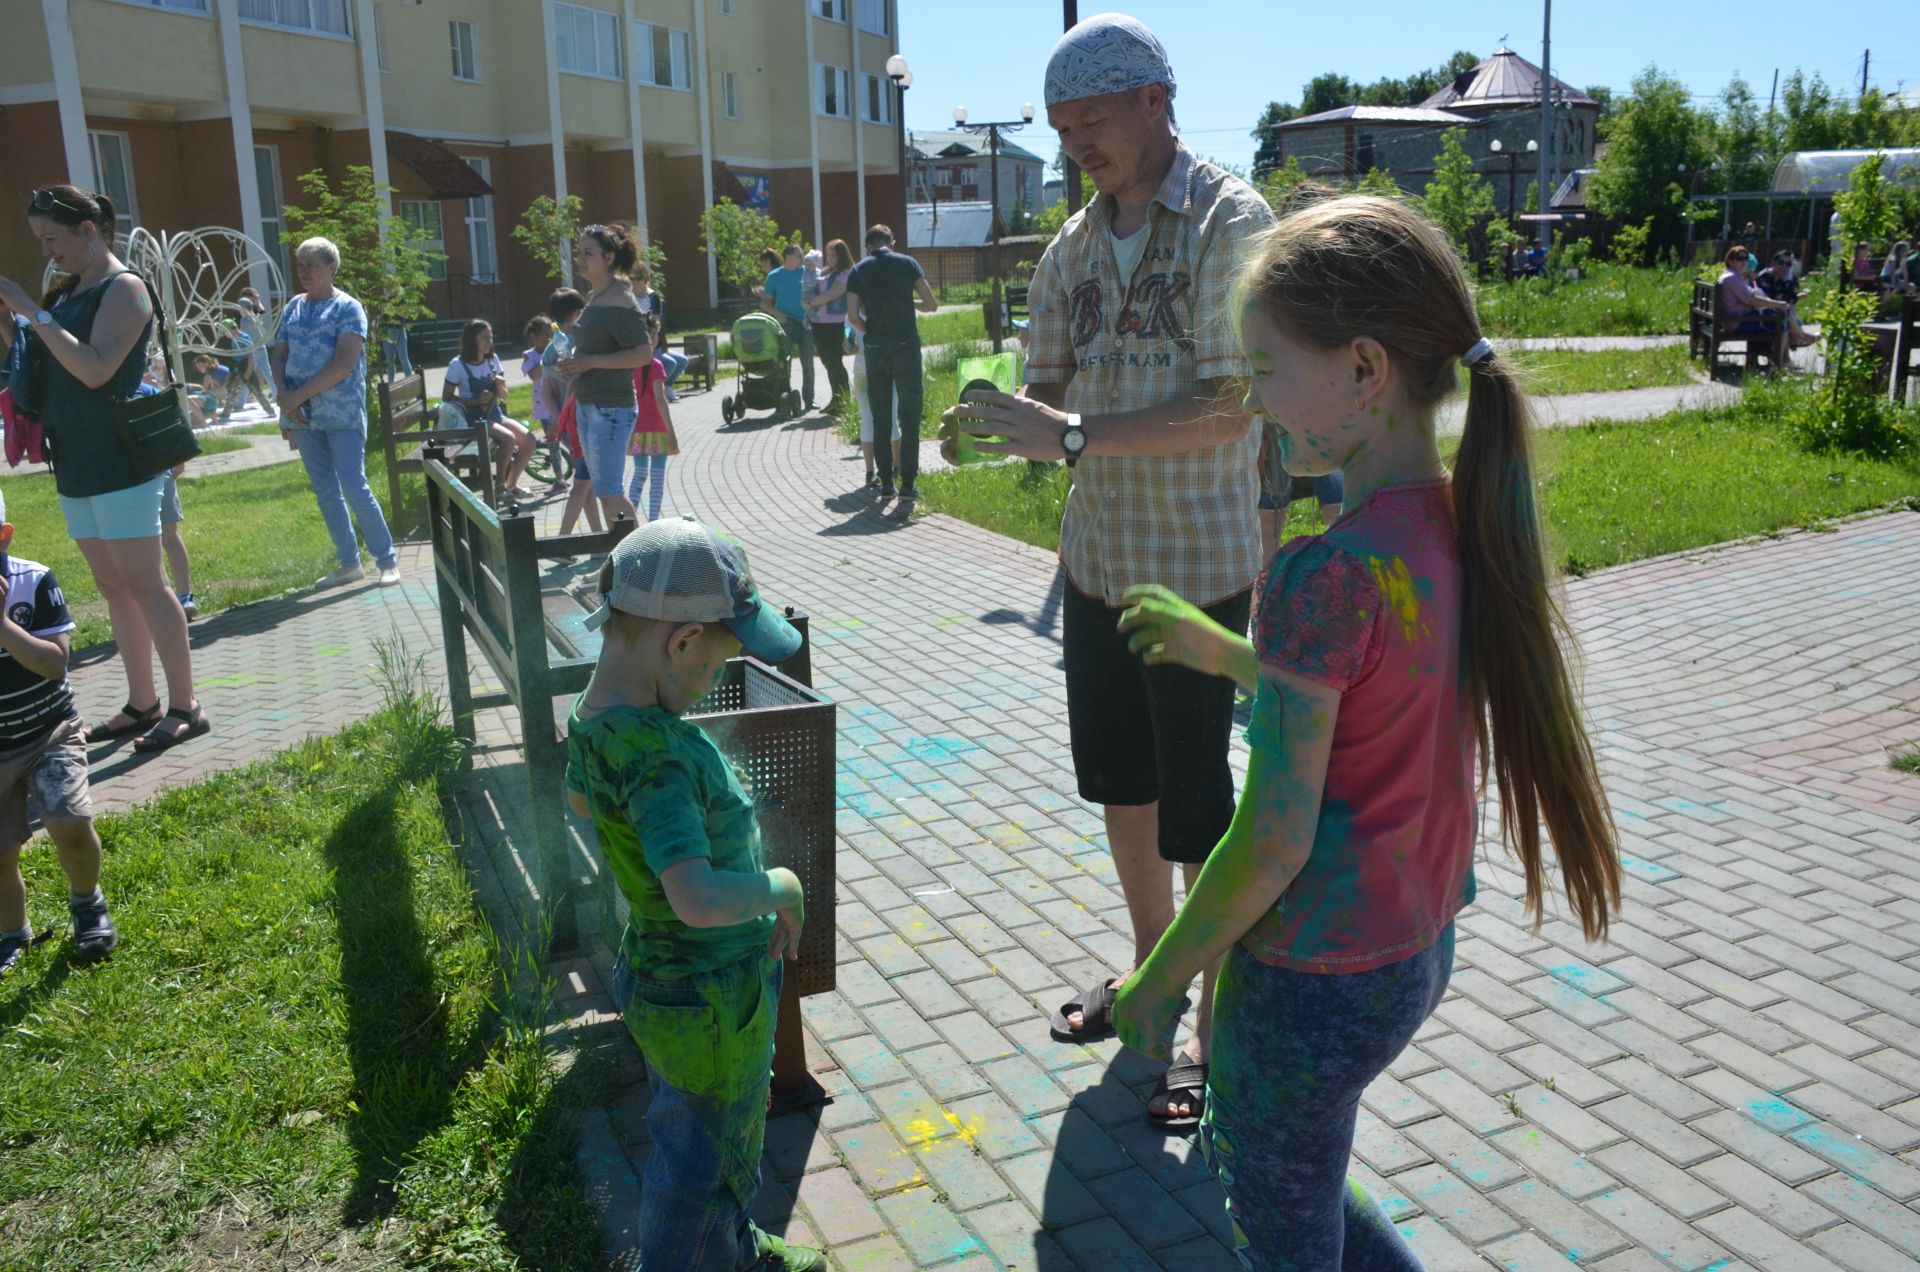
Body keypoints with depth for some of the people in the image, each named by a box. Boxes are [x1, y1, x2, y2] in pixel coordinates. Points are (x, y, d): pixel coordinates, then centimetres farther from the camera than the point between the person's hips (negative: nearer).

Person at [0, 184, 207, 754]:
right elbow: (48, 366, 19)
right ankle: (142, 705, 18)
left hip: (120, 463, -8)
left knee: (144, 585, -6)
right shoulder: (67, 293, 15)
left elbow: (95, 370, -20)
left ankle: (185, 707, -1)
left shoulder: (123, 288, -9)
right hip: (76, 465, 8)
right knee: (112, 588, 11)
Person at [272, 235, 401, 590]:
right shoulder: (293, 307, 13)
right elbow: (279, 355, 11)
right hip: (302, 414, 6)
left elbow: (344, 364, -15)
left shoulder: (348, 308, -5)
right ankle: (349, 563, 17)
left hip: (342, 414, -6)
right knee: (325, 492, 9)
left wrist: (298, 395, -16)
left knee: (355, 488, -10)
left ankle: (388, 560, 2)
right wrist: (283, 396, -7)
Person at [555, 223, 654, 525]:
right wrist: (573, 358, 7)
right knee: (605, 490, 14)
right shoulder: (594, 297, 14)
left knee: (610, 492, -9)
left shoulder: (620, 301, -14)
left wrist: (590, 361, -21)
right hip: (587, 404, 10)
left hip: (611, 407, -10)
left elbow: (644, 354, -19)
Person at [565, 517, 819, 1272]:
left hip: (655, 972, 10)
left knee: (730, 1139, 31)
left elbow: (578, 799, 17)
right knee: (702, 1168, 15)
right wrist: (782, 886, -27)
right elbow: (700, 899, -45)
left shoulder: (593, 719, -6)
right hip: (710, 1001, -10)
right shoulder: (655, 753, -35)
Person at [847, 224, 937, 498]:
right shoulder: (907, 263, 3)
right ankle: (907, 483, 1)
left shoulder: (858, 272, 5)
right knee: (909, 418, 4)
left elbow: (853, 317, -3)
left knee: (880, 419, 10)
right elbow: (931, 305, 2)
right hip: (906, 346, -2)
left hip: (874, 349, 2)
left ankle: (886, 483, 10)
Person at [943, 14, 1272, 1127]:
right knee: (1116, 775, 18)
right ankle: (1151, 961, 39)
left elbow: (1230, 405, -21)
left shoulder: (1230, 222, -12)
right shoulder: (1076, 243, 9)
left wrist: (1075, 435, -25)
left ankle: (1218, 1024, 20)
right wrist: (1009, 420, -11)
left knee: (1197, 805, 2)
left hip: (1198, 565, -7)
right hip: (1097, 556, 7)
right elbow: (1054, 385, 11)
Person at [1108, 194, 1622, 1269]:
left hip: (1315, 975, -8)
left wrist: (1159, 979, -9)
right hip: (1419, 947, 8)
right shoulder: (1461, 530, -3)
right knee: (1251, 1151, 30)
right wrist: (1222, 650, 12)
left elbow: (1274, 843, -23)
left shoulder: (1328, 573, -28)